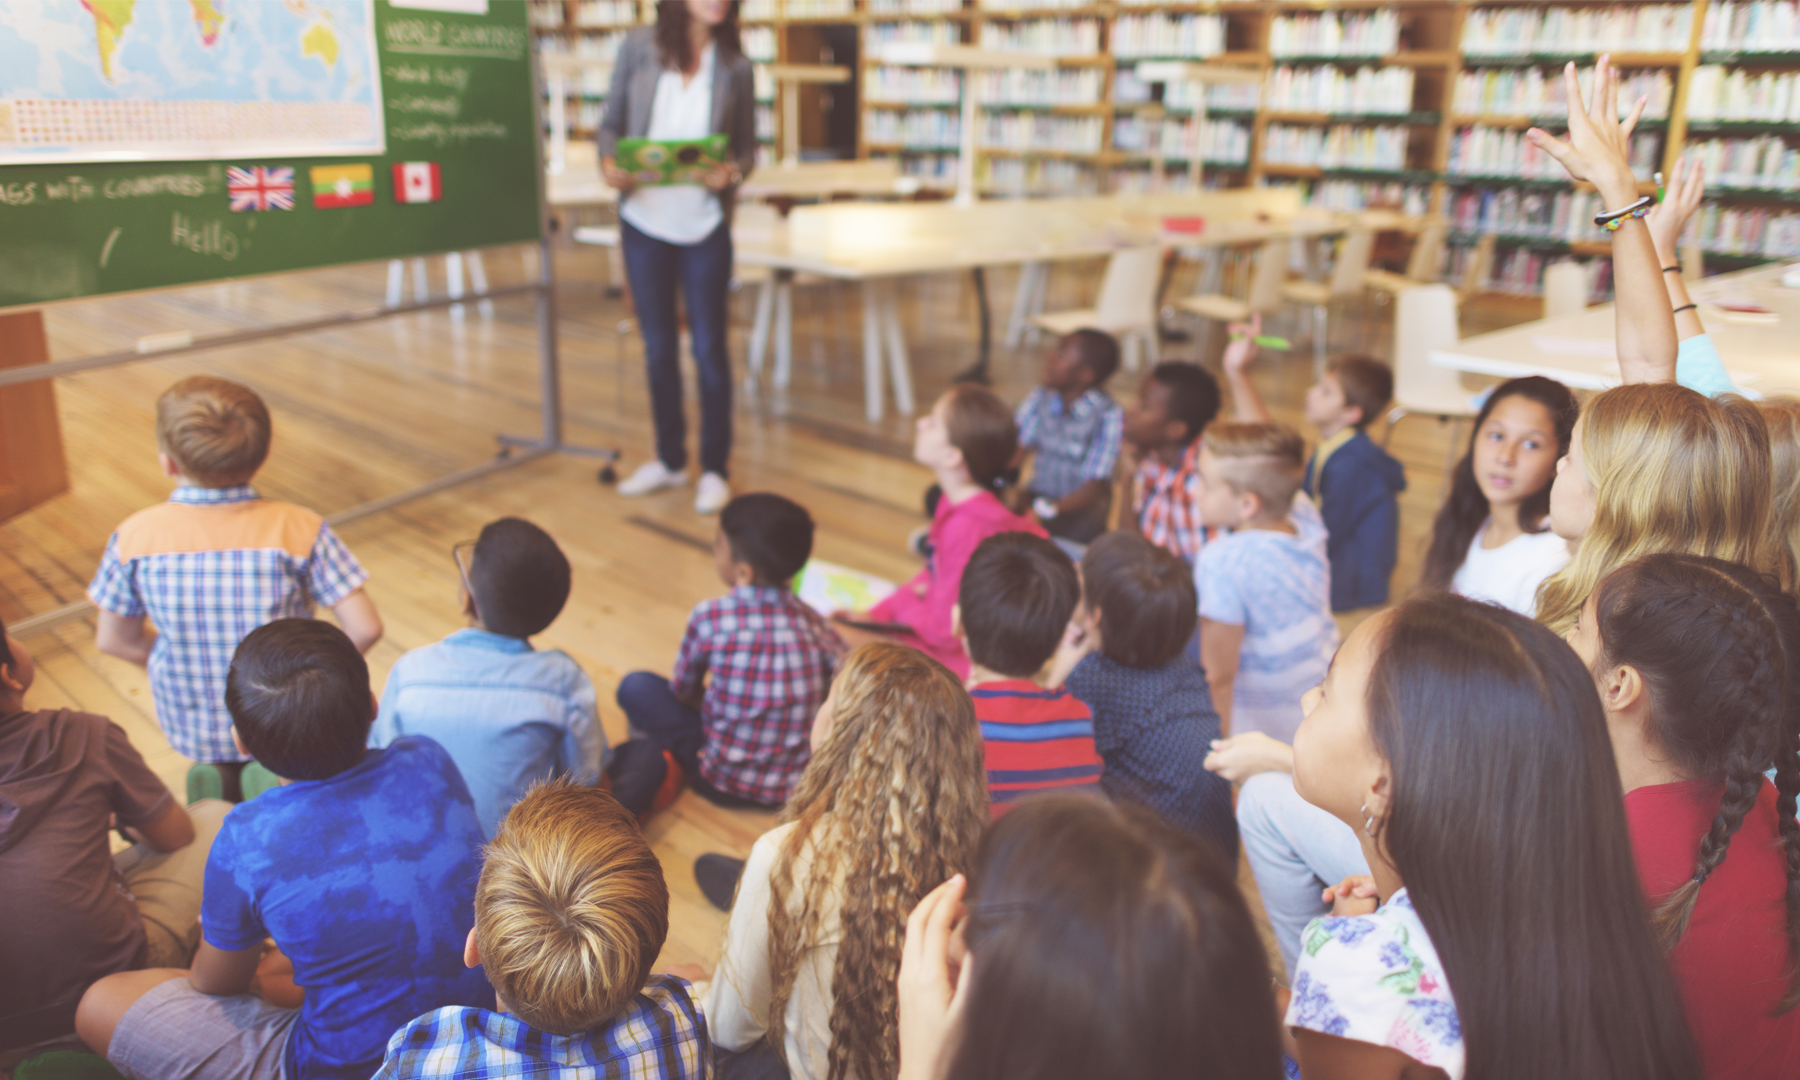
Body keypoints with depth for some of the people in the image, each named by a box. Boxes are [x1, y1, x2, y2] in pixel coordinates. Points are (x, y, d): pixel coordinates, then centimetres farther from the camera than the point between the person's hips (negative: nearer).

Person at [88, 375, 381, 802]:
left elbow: (114, 640, -1)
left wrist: (191, 666, 14)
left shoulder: (135, 536, -12)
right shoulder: (299, 529, -18)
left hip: (189, 730, 3)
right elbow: (365, 629, -19)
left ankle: (219, 775, 16)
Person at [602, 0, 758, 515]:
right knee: (658, 347, 12)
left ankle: (715, 469, 16)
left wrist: (732, 172, -18)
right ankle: (670, 459, 29)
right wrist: (610, 164, -15)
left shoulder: (735, 66, -1)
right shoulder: (638, 47, -1)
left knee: (710, 348, 3)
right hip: (644, 222, 1)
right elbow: (611, 124, 5)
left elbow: (748, 147, 3)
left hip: (705, 227, -1)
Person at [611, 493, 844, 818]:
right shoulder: (813, 622, -7)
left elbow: (683, 690, 0)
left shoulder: (709, 617, -15)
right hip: (795, 786, 4)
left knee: (636, 686, 7)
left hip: (724, 782, -3)